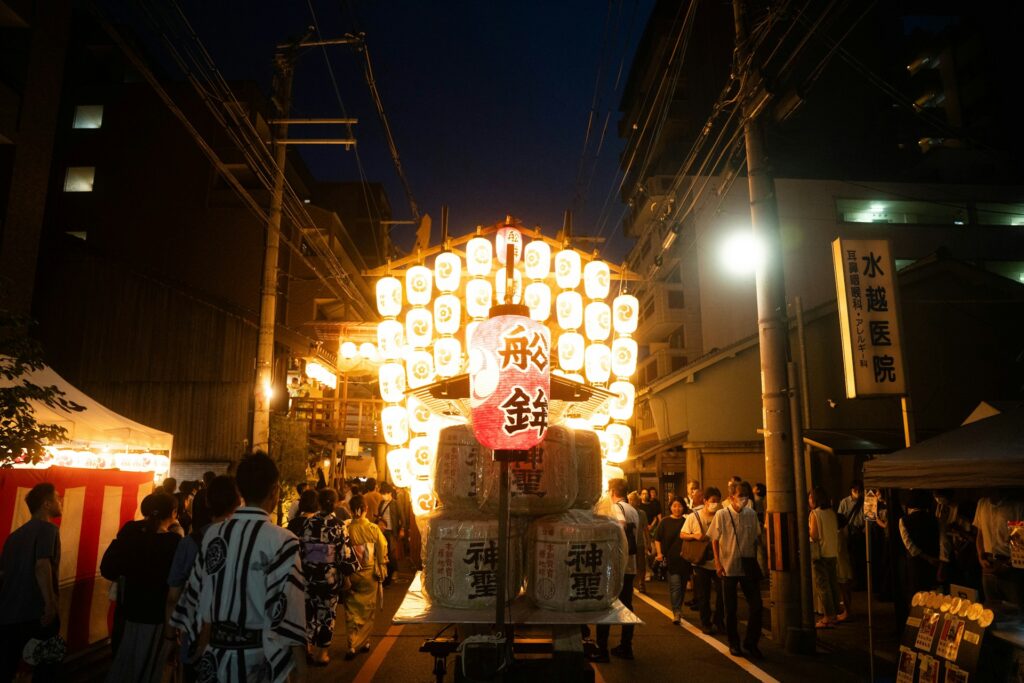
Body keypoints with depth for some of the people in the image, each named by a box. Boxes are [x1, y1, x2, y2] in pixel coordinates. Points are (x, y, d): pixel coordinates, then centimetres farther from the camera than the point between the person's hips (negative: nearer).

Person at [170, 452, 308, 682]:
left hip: (217, 649, 4)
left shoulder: (213, 533, -2)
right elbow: (288, 606, -16)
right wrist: (300, 664, -8)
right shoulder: (282, 541, -16)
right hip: (262, 652, -4)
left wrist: (203, 644, 17)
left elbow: (201, 597, 5)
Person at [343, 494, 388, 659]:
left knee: (352, 611, 10)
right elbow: (382, 552, -4)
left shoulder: (346, 529, -15)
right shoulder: (374, 529, -12)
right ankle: (364, 642, 24)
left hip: (351, 576, -1)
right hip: (370, 576, 1)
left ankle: (352, 645, 3)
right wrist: (381, 572, 10)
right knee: (367, 610, 16)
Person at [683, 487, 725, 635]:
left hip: (718, 560, 1)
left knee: (723, 592, 1)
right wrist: (695, 535, -17)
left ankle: (718, 621, 22)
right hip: (701, 561, -1)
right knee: (703, 595, 8)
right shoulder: (693, 516, -3)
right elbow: (682, 534, 2)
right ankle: (705, 623, 23)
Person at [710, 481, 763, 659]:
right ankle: (734, 643, 25)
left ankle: (751, 643, 18)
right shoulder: (721, 515, -8)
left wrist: (755, 560, 10)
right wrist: (717, 562, -7)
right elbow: (715, 540, -2)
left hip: (748, 566, 3)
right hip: (728, 567, -3)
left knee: (756, 606, -1)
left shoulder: (751, 514, 2)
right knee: (731, 609, 8)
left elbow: (755, 538, 11)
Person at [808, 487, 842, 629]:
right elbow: (835, 531, 11)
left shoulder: (815, 513, -13)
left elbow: (814, 535, -17)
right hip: (832, 553, 7)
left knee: (822, 585, -2)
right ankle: (834, 614, 19)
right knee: (832, 583, 12)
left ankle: (828, 617, -1)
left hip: (820, 554, -7)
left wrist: (806, 528, -1)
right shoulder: (831, 512, 7)